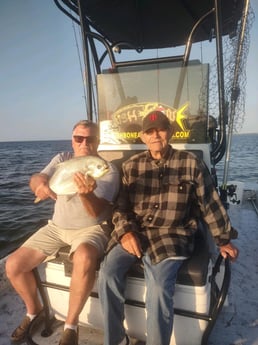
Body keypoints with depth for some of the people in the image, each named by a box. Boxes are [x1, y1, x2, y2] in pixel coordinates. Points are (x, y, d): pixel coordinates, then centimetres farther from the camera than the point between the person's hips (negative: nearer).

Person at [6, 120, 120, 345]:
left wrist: (87, 193, -42)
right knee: (13, 264, -6)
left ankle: (71, 325, -11)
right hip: (56, 227, 5)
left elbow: (95, 212, -20)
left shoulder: (108, 170, -10)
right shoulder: (62, 159, 3)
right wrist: (41, 184, -39)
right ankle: (34, 311, 23)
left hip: (90, 229, -4)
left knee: (84, 259, -37)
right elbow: (35, 179, -13)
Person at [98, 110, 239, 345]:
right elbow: (120, 206, 8)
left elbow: (211, 204, 9)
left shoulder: (190, 163, 3)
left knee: (159, 287, -25)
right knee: (108, 274, -17)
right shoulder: (131, 166, 8)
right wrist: (125, 232, -10)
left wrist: (224, 239, 14)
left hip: (171, 236, -2)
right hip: (134, 232, 3)